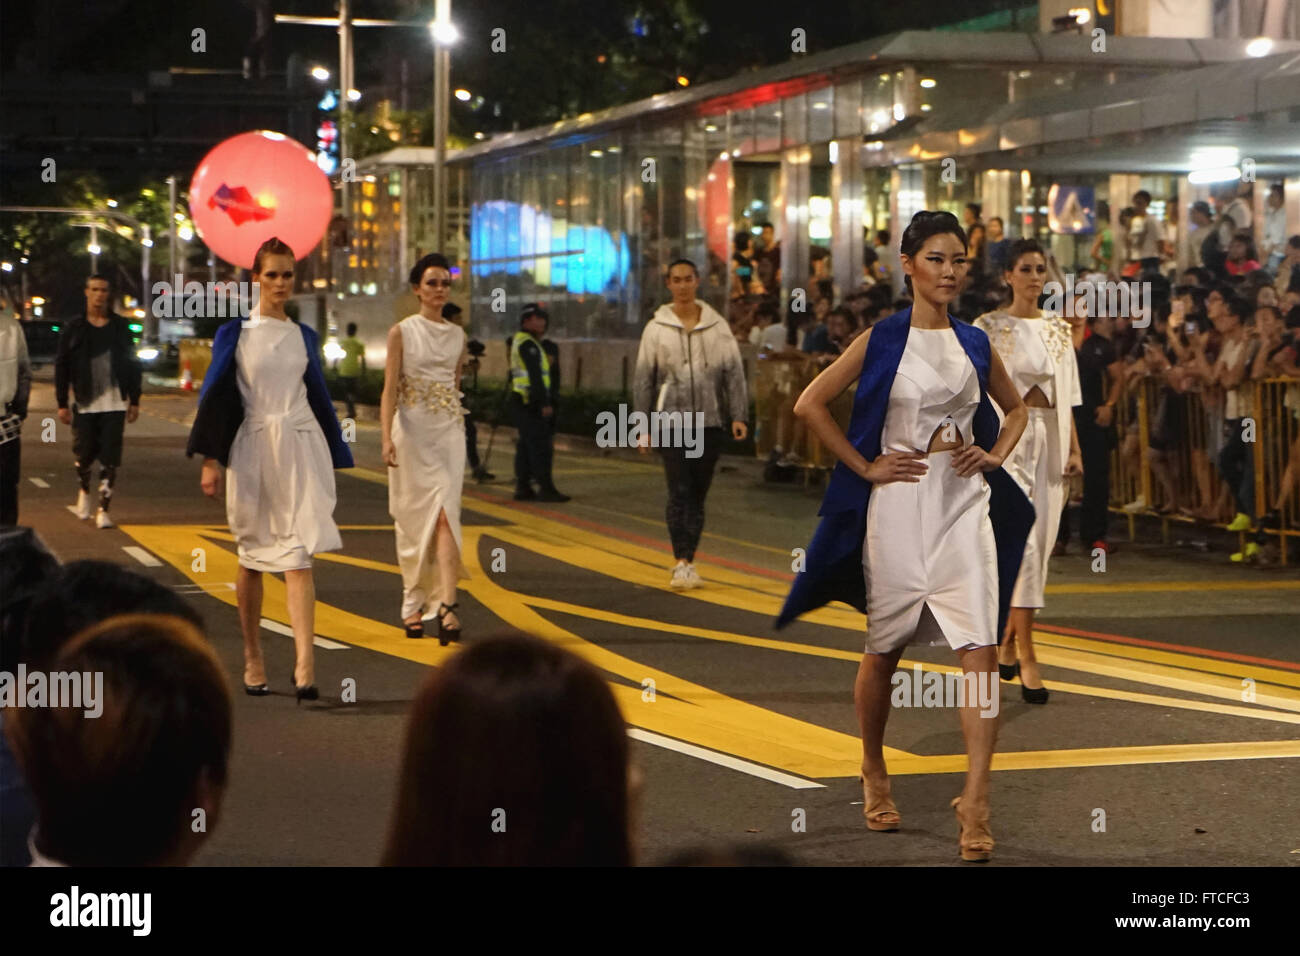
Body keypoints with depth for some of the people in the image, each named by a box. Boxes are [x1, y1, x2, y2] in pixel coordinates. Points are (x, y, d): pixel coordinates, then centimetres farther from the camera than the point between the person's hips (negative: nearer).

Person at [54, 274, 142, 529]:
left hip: (114, 403, 0)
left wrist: (134, 400, 4)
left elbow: (132, 364, 9)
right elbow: (61, 367, 3)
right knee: (84, 455, 4)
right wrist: (62, 404, -2)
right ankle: (84, 491, 34)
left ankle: (103, 510, -1)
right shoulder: (74, 329, 3)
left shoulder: (119, 327, 6)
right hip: (85, 404, 0)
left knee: (110, 459, -5)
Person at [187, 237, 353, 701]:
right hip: (252, 450, -1)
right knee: (252, 557, 8)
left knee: (298, 555, -11)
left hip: (301, 450, 1)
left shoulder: (304, 337, 11)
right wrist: (211, 459, -8)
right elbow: (214, 395, 1)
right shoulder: (234, 334, 3)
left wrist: (336, 458, 17)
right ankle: (252, 659, 21)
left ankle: (304, 666, -20)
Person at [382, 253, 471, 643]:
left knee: (446, 513, -11)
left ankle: (446, 604, -20)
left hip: (449, 431, 3)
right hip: (412, 430, -3)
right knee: (414, 518, 2)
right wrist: (387, 438, -16)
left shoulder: (457, 334, 11)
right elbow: (389, 389, -6)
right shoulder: (402, 332, -1)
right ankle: (414, 602, 17)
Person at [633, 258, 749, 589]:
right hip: (672, 421, -2)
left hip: (709, 422, 2)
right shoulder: (656, 329, 5)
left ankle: (689, 563, 13)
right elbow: (643, 379, 7)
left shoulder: (717, 326, 7)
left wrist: (738, 416, -5)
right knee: (679, 492, -12)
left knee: (698, 494, 5)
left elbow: (734, 372, 5)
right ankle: (682, 562, -16)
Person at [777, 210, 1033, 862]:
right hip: (900, 505, -2)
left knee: (980, 648, -12)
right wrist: (865, 467, -5)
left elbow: (1015, 408, 25)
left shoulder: (974, 342, 9)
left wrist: (995, 455, 7)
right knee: (885, 648, 11)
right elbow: (810, 404, -3)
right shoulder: (882, 339, -2)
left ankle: (975, 801, -14)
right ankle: (873, 772, 32)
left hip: (965, 503, 2)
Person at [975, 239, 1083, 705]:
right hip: (1008, 436, -5)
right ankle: (1026, 657, -16)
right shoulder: (988, 328, -2)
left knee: (1039, 546, 7)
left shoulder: (1059, 329, 12)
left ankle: (1006, 646, 21)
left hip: (1050, 440, 5)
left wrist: (1074, 447, 6)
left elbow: (1067, 395, 14)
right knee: (1021, 543, -14)